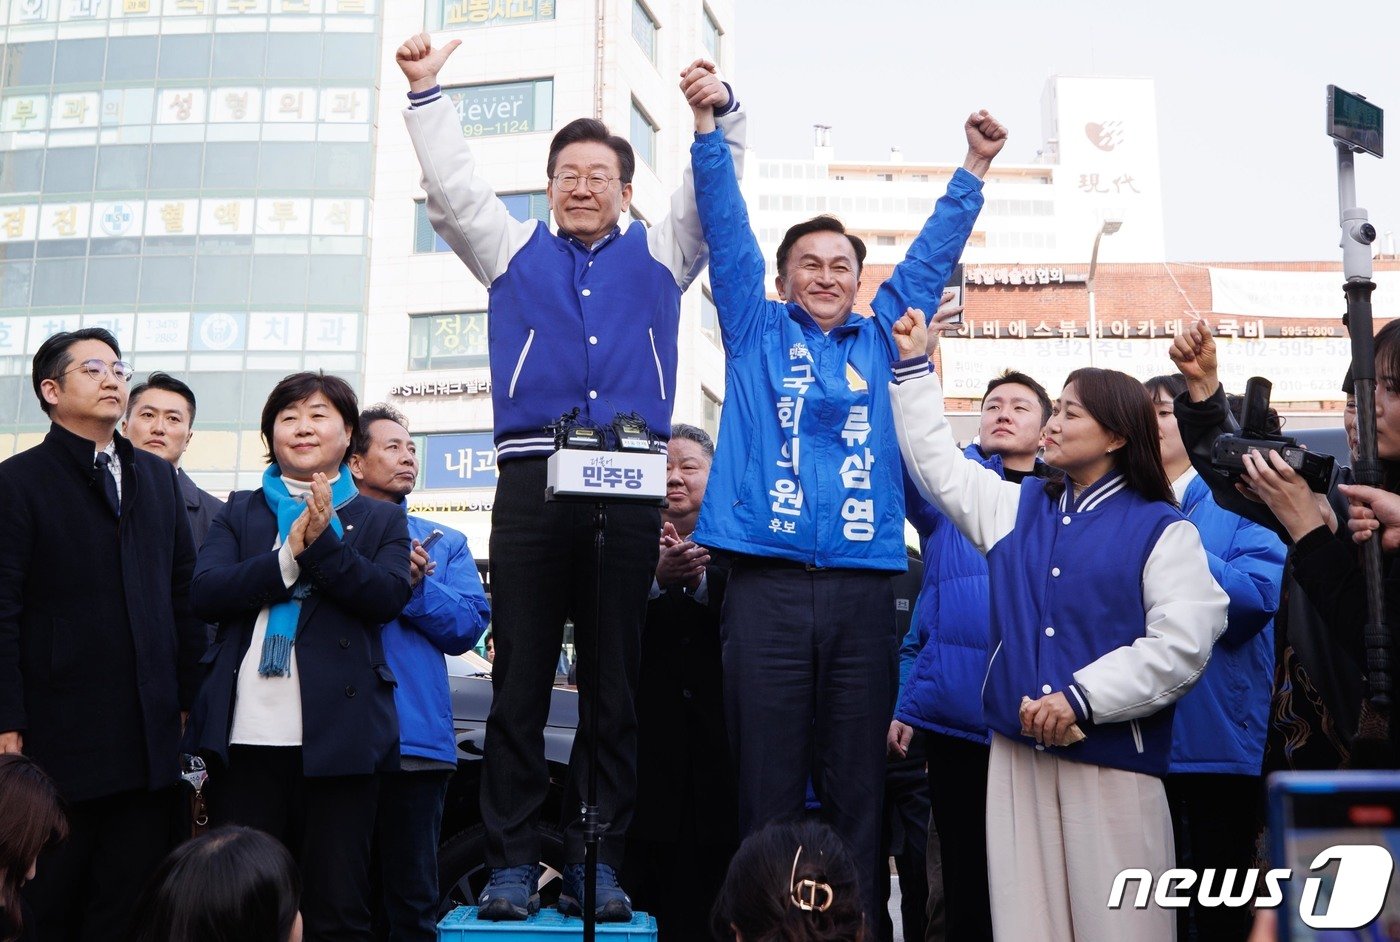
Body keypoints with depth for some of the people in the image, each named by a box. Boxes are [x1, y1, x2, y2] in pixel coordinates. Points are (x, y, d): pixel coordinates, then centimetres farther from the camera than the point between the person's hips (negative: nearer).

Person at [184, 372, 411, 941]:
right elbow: (205, 594, 0)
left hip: (338, 737, -1)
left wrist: (324, 545, -17)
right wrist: (289, 557, -13)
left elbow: (388, 598, -5)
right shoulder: (239, 512, 16)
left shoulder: (381, 520, 13)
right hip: (245, 735, 2)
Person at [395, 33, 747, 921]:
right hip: (533, 478, 0)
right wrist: (427, 93, 8)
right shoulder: (516, 250, 20)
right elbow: (454, 185, 15)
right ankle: (513, 862, 6)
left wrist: (724, 109, 0)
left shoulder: (659, 255, 20)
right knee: (521, 681, 0)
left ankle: (599, 862, 9)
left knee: (615, 683, 3)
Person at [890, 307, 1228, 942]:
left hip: (1114, 758, -4)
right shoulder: (1016, 506, 15)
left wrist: (1082, 699, -17)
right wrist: (913, 366, 21)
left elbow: (1182, 645, -11)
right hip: (1017, 751, 4)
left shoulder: (1162, 529, -1)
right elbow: (937, 463, 22)